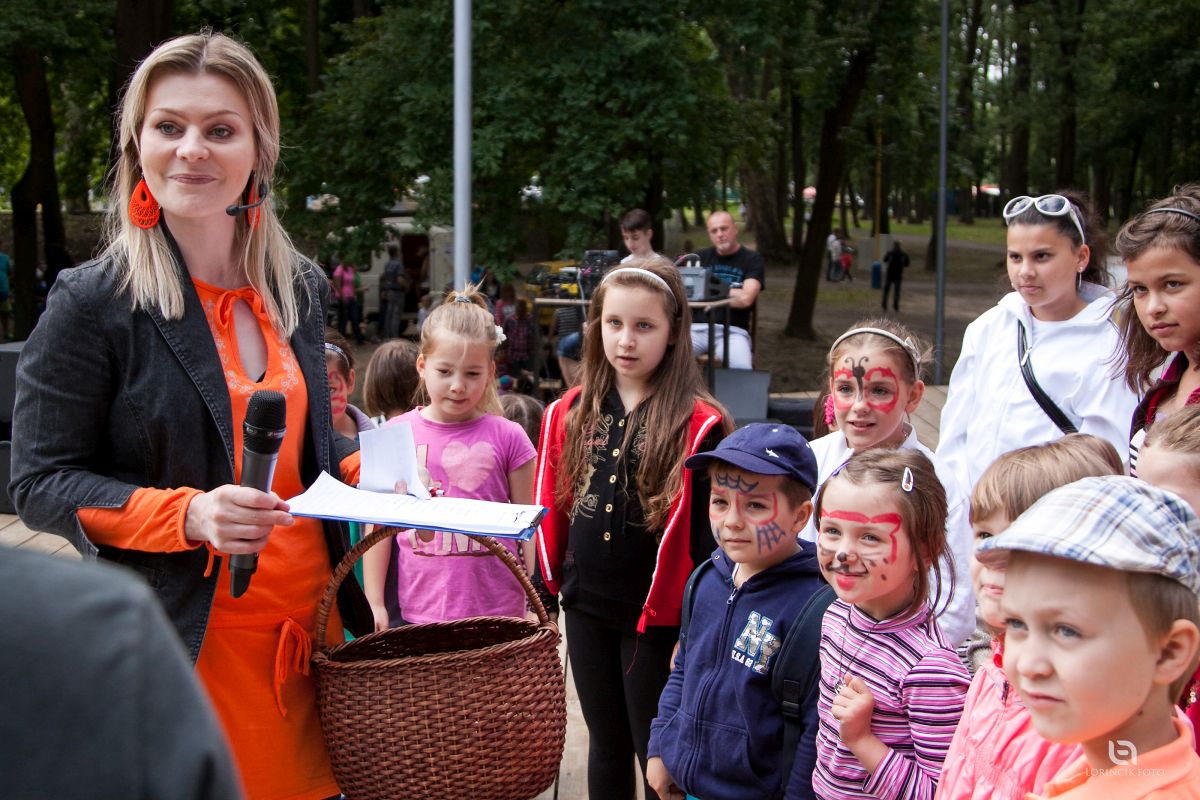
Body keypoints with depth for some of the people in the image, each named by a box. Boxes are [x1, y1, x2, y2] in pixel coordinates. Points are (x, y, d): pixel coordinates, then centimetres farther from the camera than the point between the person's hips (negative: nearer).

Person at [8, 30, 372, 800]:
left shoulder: (302, 291, 10)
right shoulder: (92, 302, -8)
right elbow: (40, 484, -8)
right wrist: (187, 515, -22)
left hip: (307, 638, 5)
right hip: (179, 650, -5)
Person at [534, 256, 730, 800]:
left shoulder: (698, 425, -12)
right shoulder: (569, 414, 3)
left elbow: (708, 531, -10)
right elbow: (551, 511, 10)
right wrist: (543, 589, 9)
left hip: (656, 615, -4)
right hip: (585, 609, 5)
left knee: (658, 754, 7)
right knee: (606, 747, 18)